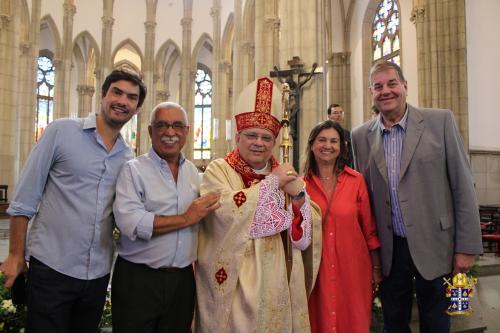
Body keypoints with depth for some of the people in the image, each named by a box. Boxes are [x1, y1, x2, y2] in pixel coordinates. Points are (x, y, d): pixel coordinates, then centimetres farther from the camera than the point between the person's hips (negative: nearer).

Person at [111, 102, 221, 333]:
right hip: (138, 279, -4)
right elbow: (129, 223, -22)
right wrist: (186, 218, -18)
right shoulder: (133, 170, -8)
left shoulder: (193, 171, 9)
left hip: (183, 279, 5)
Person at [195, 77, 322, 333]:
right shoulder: (218, 170, -4)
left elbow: (303, 238, 3)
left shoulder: (284, 175, 8)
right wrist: (271, 183, -14)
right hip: (232, 283, -4)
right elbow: (226, 210, -25)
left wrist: (298, 194, -15)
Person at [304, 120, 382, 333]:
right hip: (316, 270, 1)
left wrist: (376, 268, 4)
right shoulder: (302, 184, -2)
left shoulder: (356, 181, -3)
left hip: (353, 268, 0)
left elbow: (369, 228, 1)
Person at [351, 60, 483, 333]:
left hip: (433, 246, -2)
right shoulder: (361, 136, 1)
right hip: (389, 251, 2)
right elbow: (365, 194, 6)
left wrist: (466, 247, -7)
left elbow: (463, 186, -5)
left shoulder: (440, 121, -6)